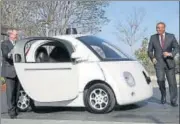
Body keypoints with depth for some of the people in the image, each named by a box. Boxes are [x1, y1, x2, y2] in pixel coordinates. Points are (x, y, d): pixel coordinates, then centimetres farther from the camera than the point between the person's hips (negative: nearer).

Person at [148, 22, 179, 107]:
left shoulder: (171, 36, 2)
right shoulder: (153, 37, 4)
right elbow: (150, 51, 9)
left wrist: (171, 54, -19)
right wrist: (152, 58, -9)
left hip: (169, 62, 0)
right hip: (159, 63, 0)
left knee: (172, 82, 0)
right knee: (160, 80, -17)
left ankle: (173, 101, 13)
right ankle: (163, 95, 10)